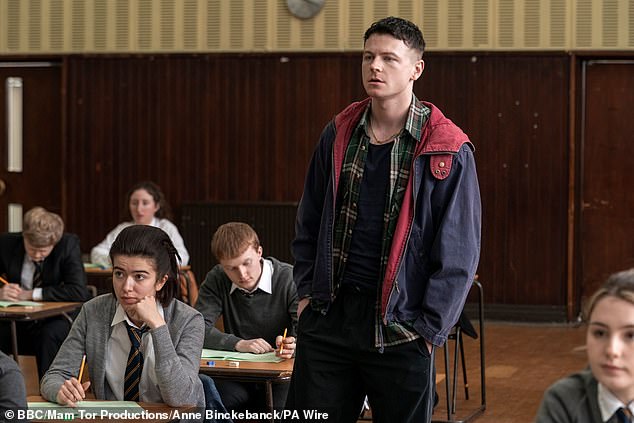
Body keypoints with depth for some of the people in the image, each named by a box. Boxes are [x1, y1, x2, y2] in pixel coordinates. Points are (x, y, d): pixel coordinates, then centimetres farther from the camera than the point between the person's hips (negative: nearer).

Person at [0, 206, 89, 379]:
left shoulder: (68, 244, -13)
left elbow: (79, 292, -23)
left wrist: (31, 294, -22)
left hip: (56, 321, -2)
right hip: (18, 323, 3)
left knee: (49, 334, -35)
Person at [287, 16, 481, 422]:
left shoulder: (448, 152, -8)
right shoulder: (338, 134, 6)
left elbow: (458, 254, -7)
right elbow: (309, 222, 15)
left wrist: (429, 328, -10)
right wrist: (307, 291, 7)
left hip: (400, 328, -3)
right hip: (327, 317, 4)